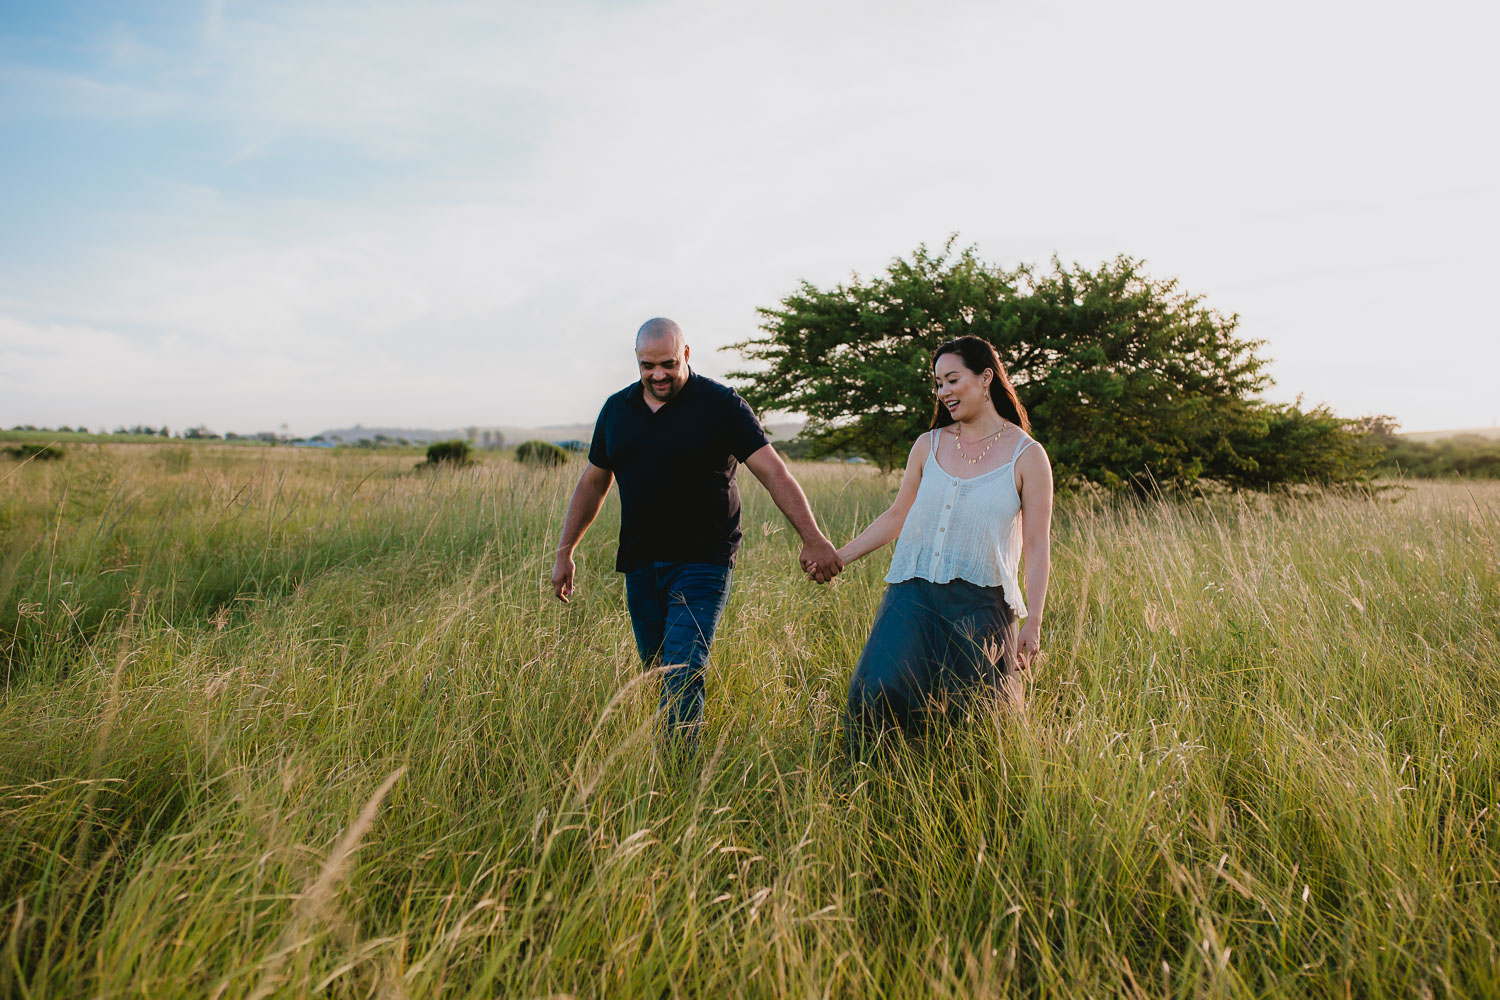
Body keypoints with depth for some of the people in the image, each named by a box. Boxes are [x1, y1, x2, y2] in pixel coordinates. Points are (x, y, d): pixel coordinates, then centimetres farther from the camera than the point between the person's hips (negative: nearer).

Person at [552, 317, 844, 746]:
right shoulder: (616, 408, 9)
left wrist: (813, 538, -20)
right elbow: (593, 483, 18)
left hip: (701, 565, -5)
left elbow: (774, 473, -10)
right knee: (656, 675, 12)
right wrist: (564, 552, 16)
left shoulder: (720, 404, -5)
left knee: (683, 678, -12)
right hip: (639, 566, 5)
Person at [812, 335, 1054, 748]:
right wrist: (838, 557, 13)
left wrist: (1033, 622, -4)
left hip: (980, 605, -2)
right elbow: (897, 517, 17)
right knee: (877, 692, -13)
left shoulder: (1027, 456, 2)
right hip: (913, 594, 2)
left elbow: (1037, 545, 1)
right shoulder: (928, 446, 11)